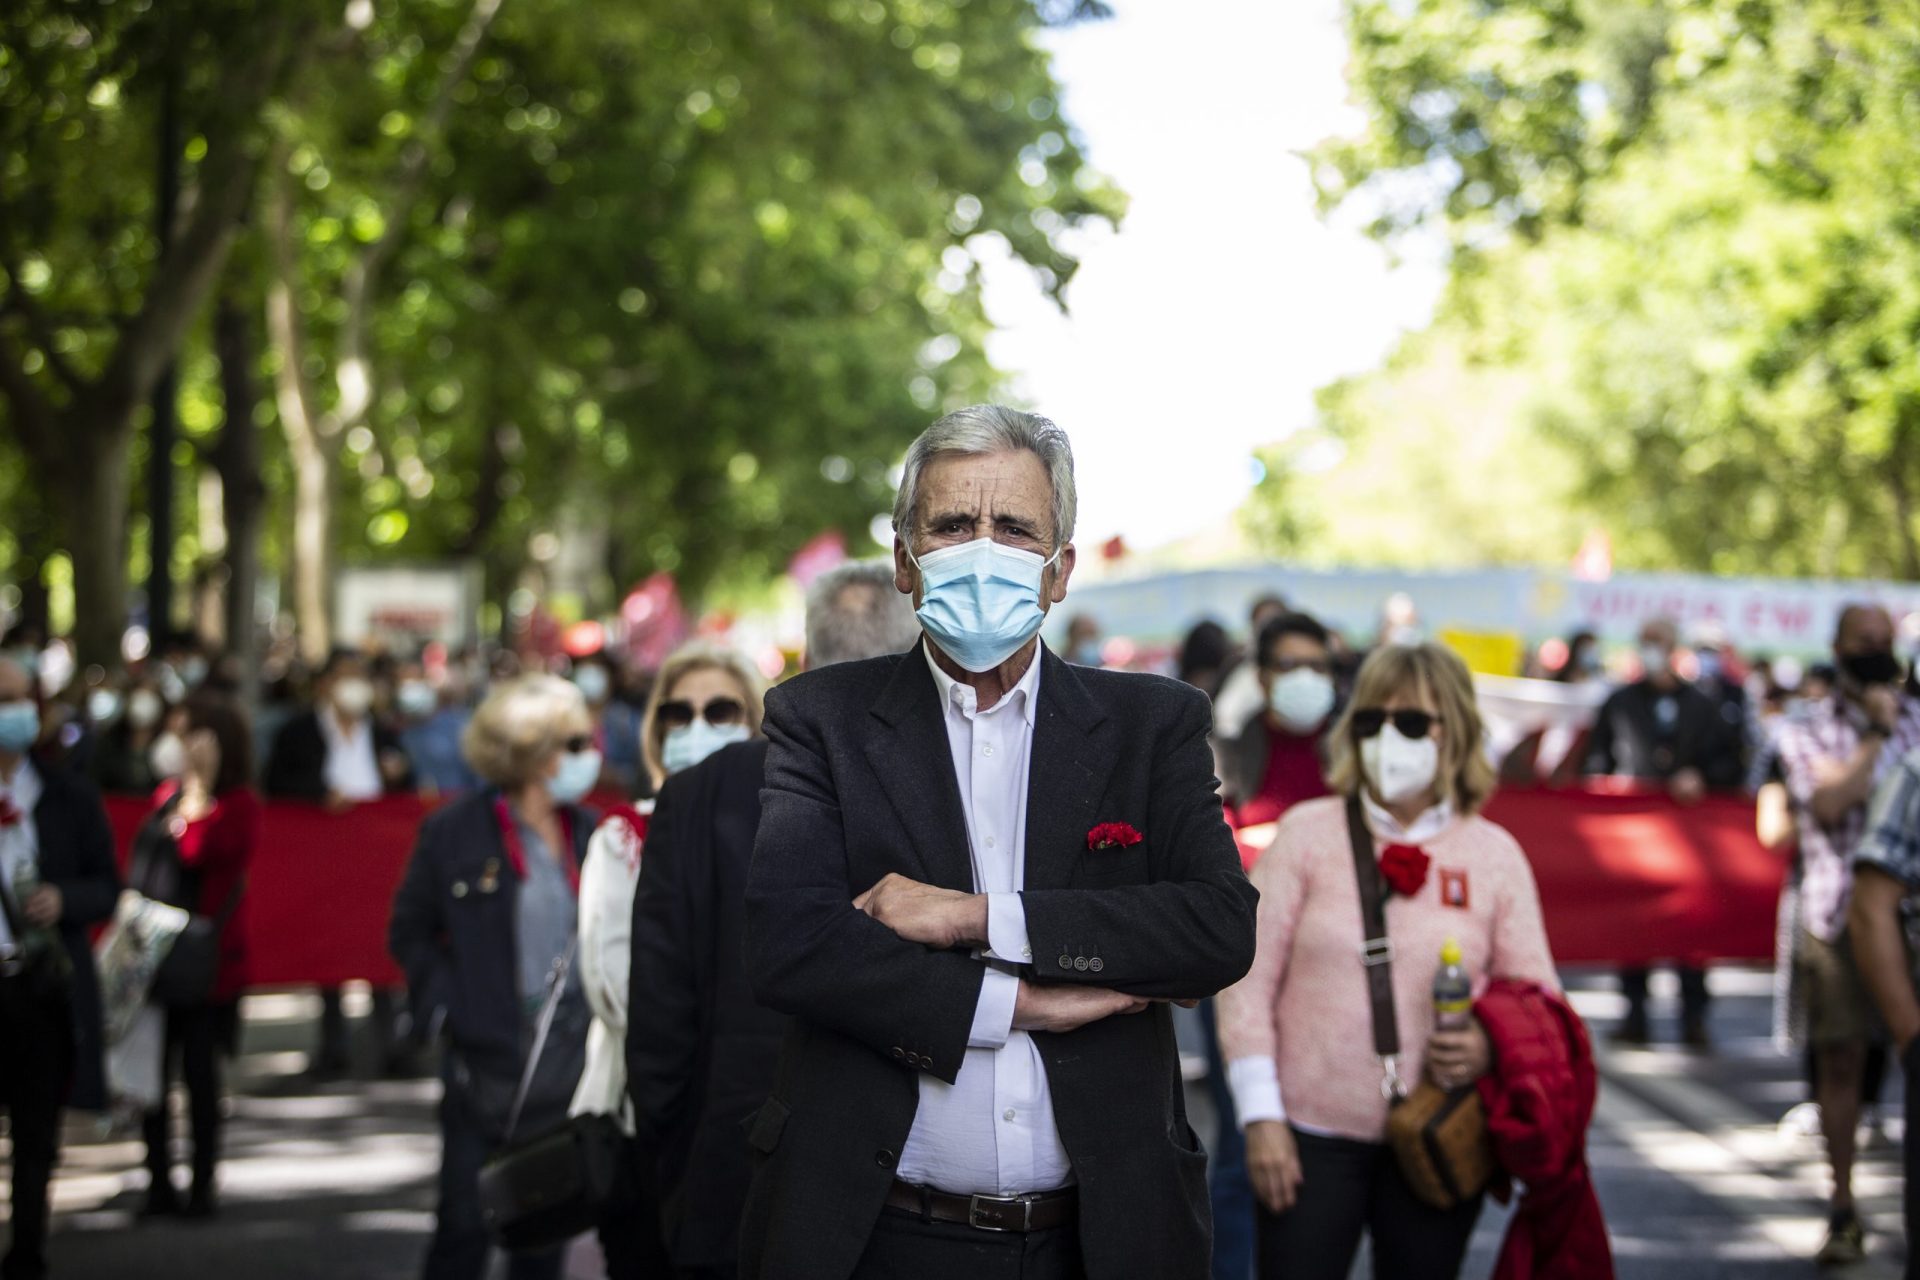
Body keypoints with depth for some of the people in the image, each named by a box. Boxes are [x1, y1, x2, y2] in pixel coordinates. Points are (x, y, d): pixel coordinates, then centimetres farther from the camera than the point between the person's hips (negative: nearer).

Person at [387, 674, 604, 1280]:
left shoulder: (588, 831, 6)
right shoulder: (455, 832, -5)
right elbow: (410, 931, 2)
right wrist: (445, 1006, -9)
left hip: (570, 1051, 4)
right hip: (490, 1055, -4)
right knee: (465, 1224, -2)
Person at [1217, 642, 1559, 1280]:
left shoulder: (1494, 854, 6)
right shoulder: (1308, 832, 1)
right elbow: (1248, 980, 0)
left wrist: (1491, 1047, -14)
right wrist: (1260, 1115, -6)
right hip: (1314, 1135, -2)